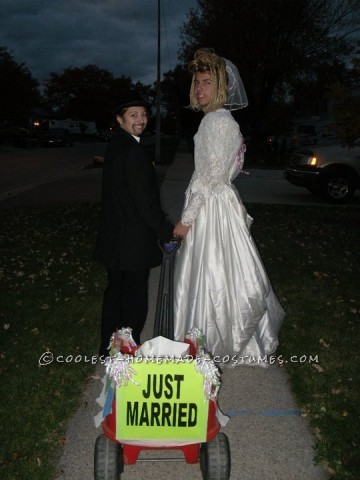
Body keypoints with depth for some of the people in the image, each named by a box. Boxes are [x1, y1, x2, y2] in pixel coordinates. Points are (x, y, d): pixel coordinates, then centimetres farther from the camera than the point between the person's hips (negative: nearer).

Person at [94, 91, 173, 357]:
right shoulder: (134, 153, -21)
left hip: (114, 238, 10)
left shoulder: (115, 146, 8)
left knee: (115, 291, 21)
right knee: (135, 299, 6)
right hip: (133, 242, -10)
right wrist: (168, 231, -11)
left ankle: (109, 346, 36)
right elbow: (146, 202, -23)